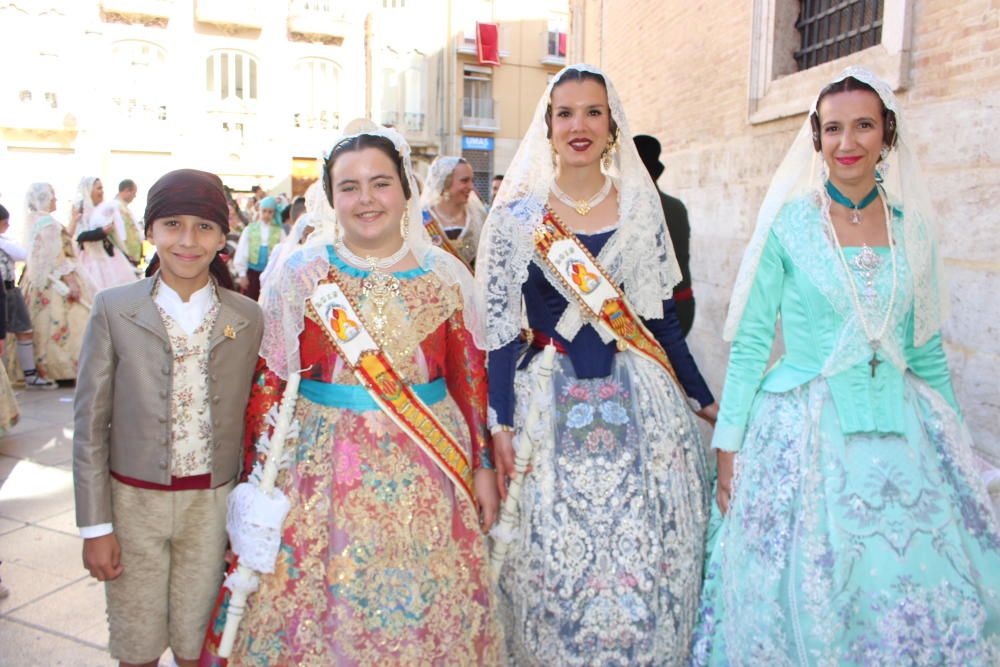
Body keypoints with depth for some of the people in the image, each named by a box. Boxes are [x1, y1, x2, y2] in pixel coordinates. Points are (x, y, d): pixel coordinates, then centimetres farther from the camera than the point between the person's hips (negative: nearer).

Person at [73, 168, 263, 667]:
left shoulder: (248, 319, -3)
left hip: (213, 505, 1)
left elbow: (250, 419, 2)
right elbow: (90, 424, -3)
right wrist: (95, 525, -3)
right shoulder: (114, 309, -6)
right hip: (134, 500, 0)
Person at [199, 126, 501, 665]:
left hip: (427, 475, 1)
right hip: (324, 469, 0)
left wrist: (482, 466, 5)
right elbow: (267, 381, -1)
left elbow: (470, 377, 4)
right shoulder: (300, 273, -1)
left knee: (425, 611, 12)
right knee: (320, 606, 11)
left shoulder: (445, 276, 1)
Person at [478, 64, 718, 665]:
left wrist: (705, 400, 11)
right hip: (550, 404, -1)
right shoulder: (517, 213, 0)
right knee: (554, 558, 6)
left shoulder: (642, 207, 5)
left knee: (645, 558, 6)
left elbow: (661, 315, 9)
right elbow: (499, 324, -3)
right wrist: (501, 424, -9)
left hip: (637, 403, 2)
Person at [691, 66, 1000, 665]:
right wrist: (729, 447, -7)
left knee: (923, 598, 7)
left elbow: (928, 351, 13)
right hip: (805, 433, -3)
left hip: (901, 433, 4)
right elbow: (750, 345, -4)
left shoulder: (914, 228, 7)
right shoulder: (786, 224, -4)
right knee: (806, 599, 5)